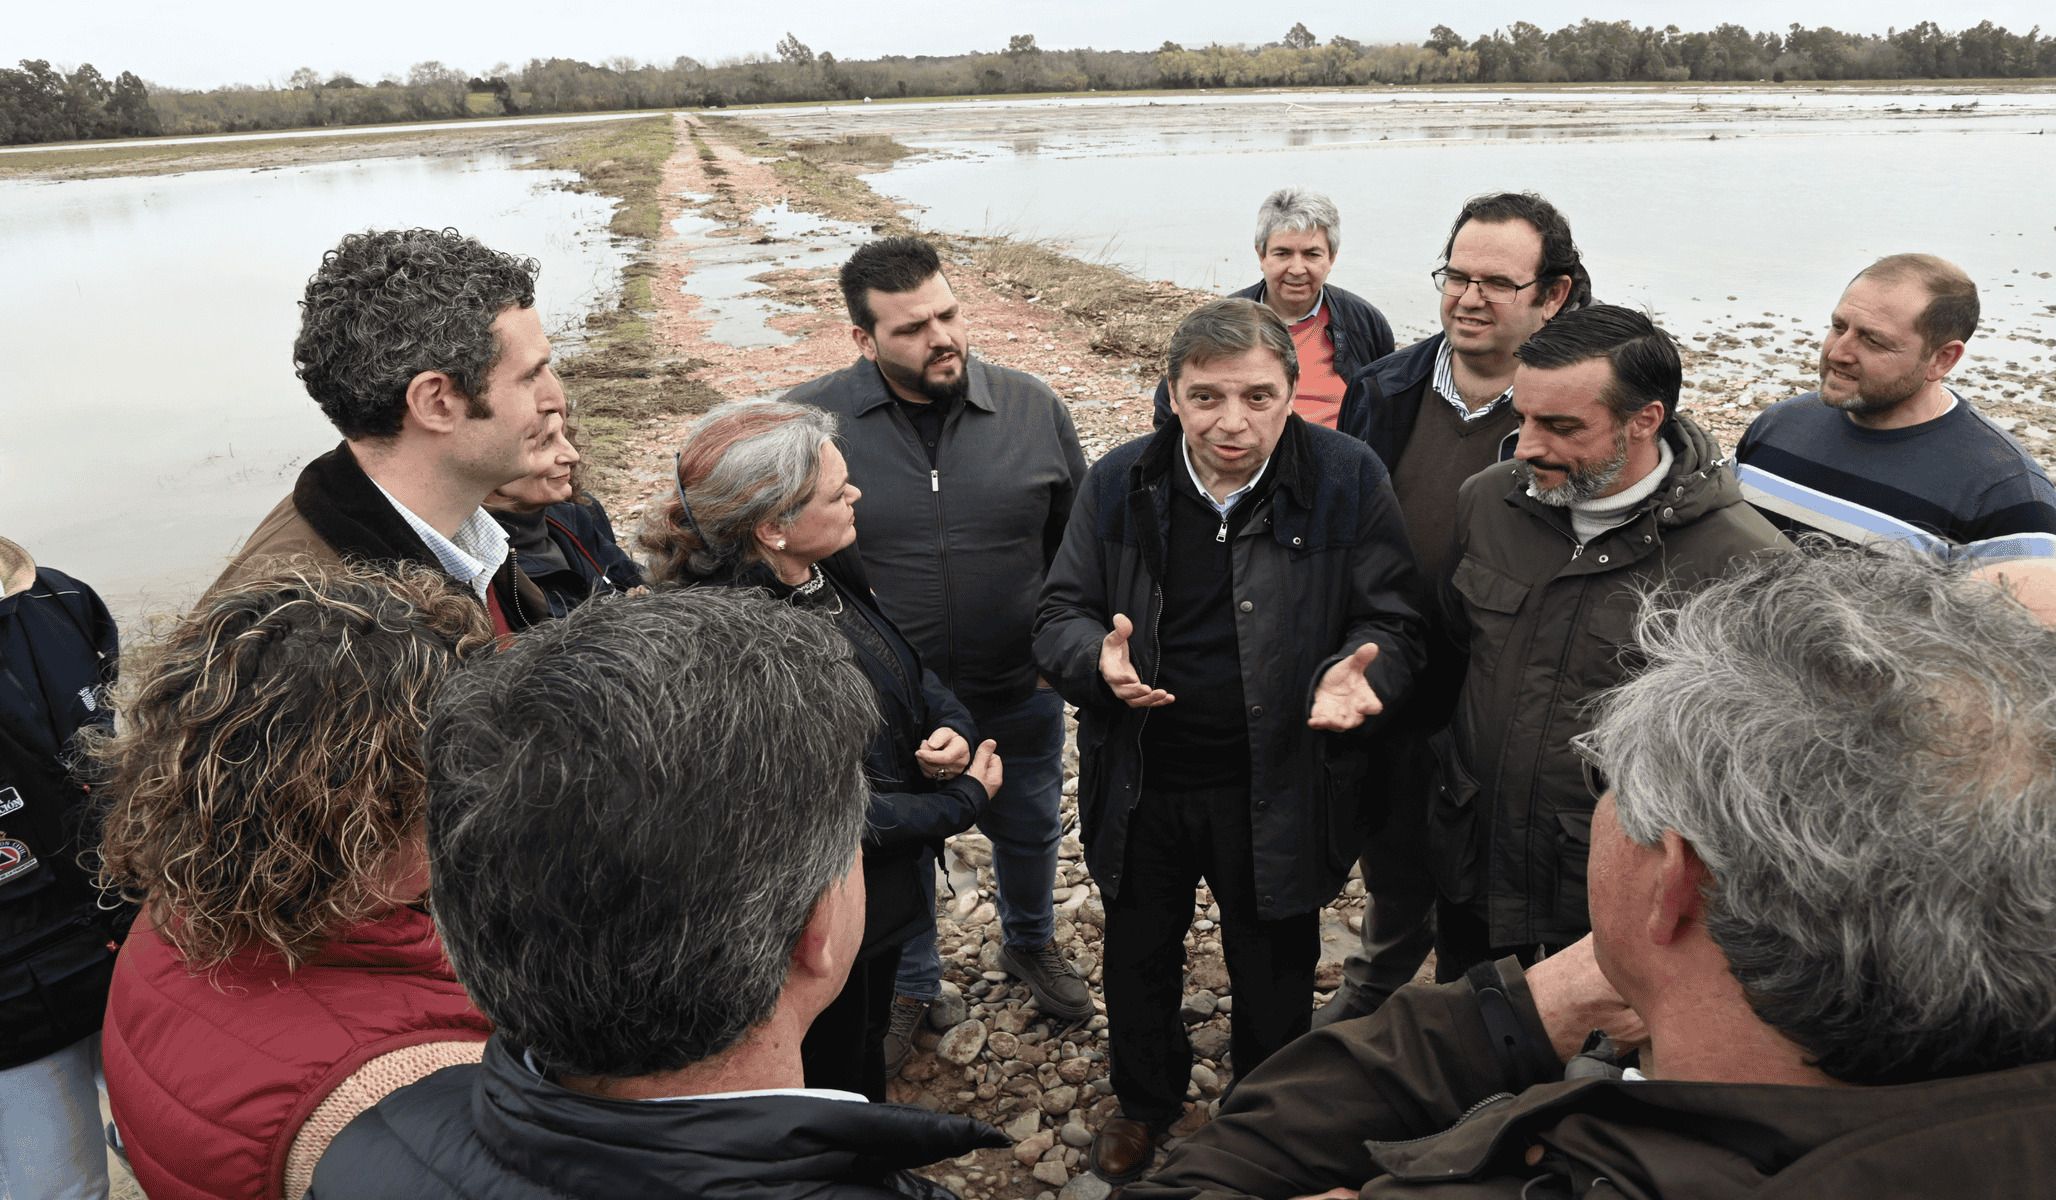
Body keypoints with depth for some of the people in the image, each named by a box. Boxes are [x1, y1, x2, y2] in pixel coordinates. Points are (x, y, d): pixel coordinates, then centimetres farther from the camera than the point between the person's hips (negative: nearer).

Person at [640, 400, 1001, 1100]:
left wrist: (951, 727, -13)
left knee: (867, 1050, 32)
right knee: (830, 1089, 20)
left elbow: (909, 671, 8)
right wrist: (965, 801, -18)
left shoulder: (830, 571, -8)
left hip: (890, 881, 8)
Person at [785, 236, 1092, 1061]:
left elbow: (1080, 542, 2)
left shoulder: (1032, 408, -10)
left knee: (1030, 831, 24)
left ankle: (1030, 945, 54)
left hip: (1019, 693, 2)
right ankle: (908, 986, 46)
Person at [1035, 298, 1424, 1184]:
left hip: (1279, 788, -2)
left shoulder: (1346, 480, -12)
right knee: (1138, 959, 22)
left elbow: (1391, 620, -6)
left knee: (1275, 972, 19)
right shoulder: (1121, 482, -6)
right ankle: (1145, 1103, 51)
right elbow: (1061, 612, -2)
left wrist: (1361, 672, -28)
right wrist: (1098, 660, -24)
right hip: (1142, 784, 2)